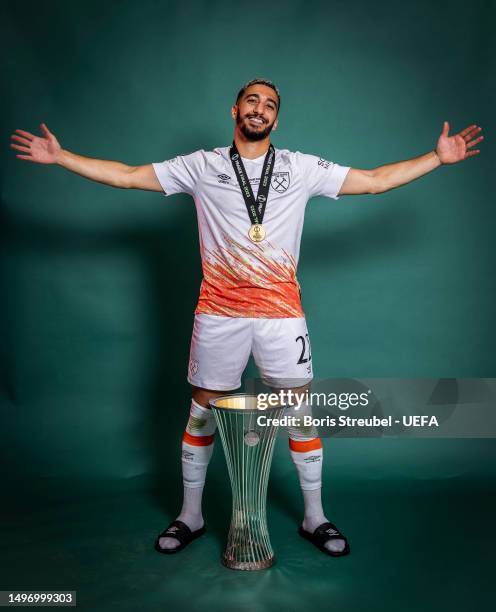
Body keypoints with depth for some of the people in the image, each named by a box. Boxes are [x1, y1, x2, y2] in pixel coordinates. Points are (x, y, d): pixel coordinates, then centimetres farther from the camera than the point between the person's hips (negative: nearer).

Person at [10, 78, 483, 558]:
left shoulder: (302, 168, 6)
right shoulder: (202, 166, 5)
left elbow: (376, 180, 7)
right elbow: (125, 176, 5)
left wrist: (437, 157, 2)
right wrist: (60, 156, 1)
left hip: (282, 314, 1)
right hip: (218, 314, 0)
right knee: (202, 412, 9)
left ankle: (314, 518, 25)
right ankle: (190, 515, 29)